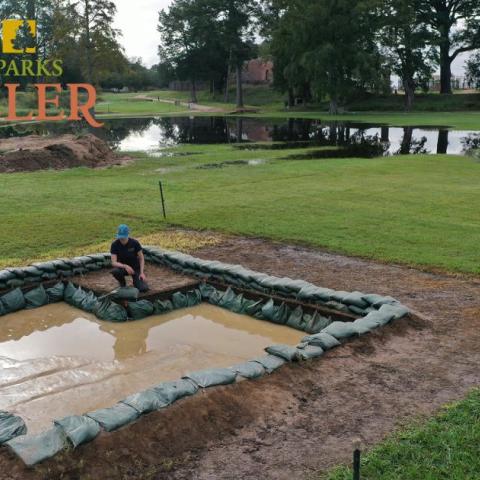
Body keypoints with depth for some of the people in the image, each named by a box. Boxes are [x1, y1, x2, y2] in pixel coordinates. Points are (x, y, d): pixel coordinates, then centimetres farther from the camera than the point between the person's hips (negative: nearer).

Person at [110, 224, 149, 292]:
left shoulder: (135, 243, -19)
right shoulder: (114, 245, -19)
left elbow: (141, 258, -9)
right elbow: (114, 263, -24)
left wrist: (142, 273, -20)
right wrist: (125, 266, -41)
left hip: (136, 268, -1)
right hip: (123, 267, 1)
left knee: (143, 289, -22)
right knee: (115, 271, -36)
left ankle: (136, 280, 14)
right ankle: (122, 283, -2)